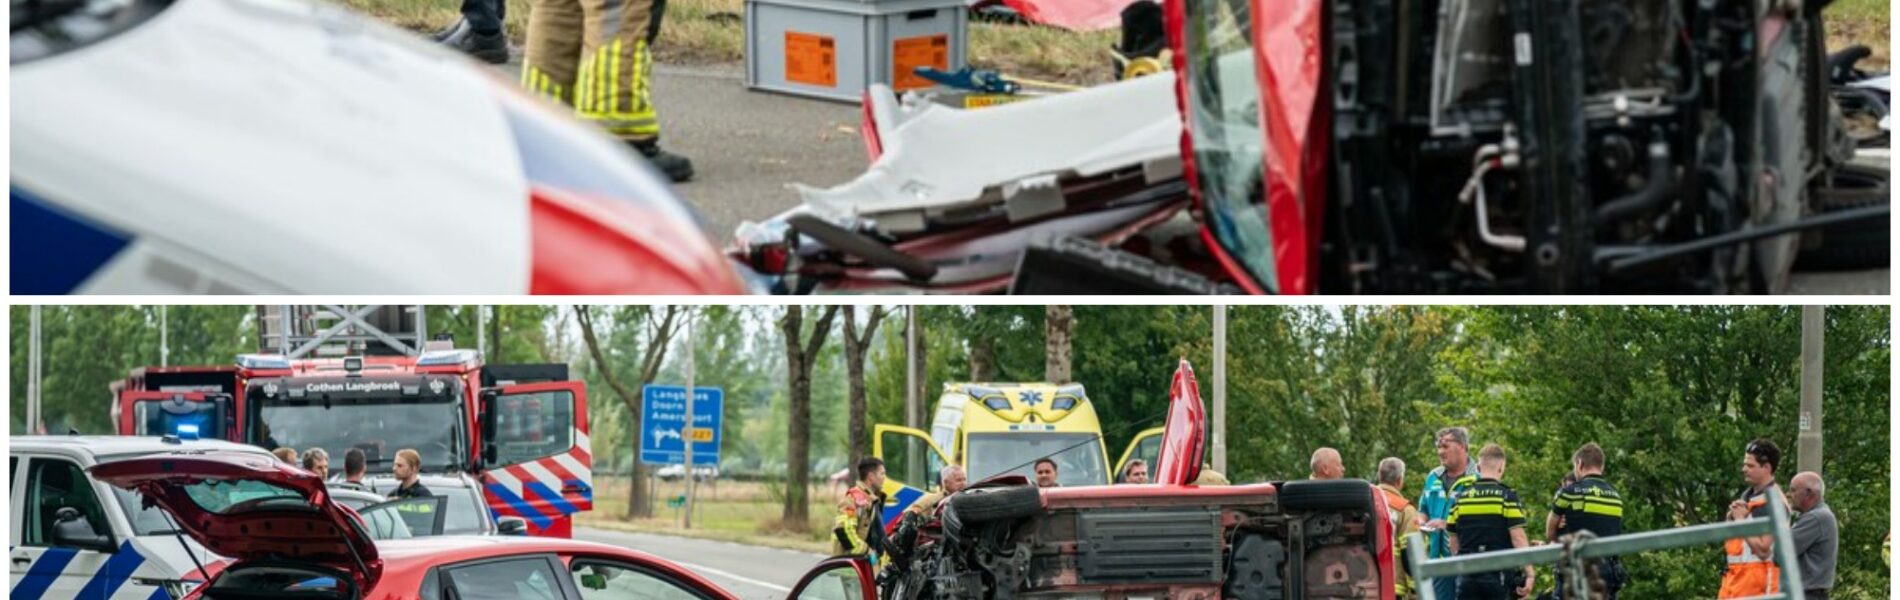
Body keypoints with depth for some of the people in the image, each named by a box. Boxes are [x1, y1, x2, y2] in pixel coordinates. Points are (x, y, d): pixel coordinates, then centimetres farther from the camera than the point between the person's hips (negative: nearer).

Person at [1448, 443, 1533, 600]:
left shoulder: (1461, 498, 8)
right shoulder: (1507, 497, -5)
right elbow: (1518, 538, -11)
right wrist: (1530, 574, -9)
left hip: (1467, 574, 3)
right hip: (1497, 574, -3)